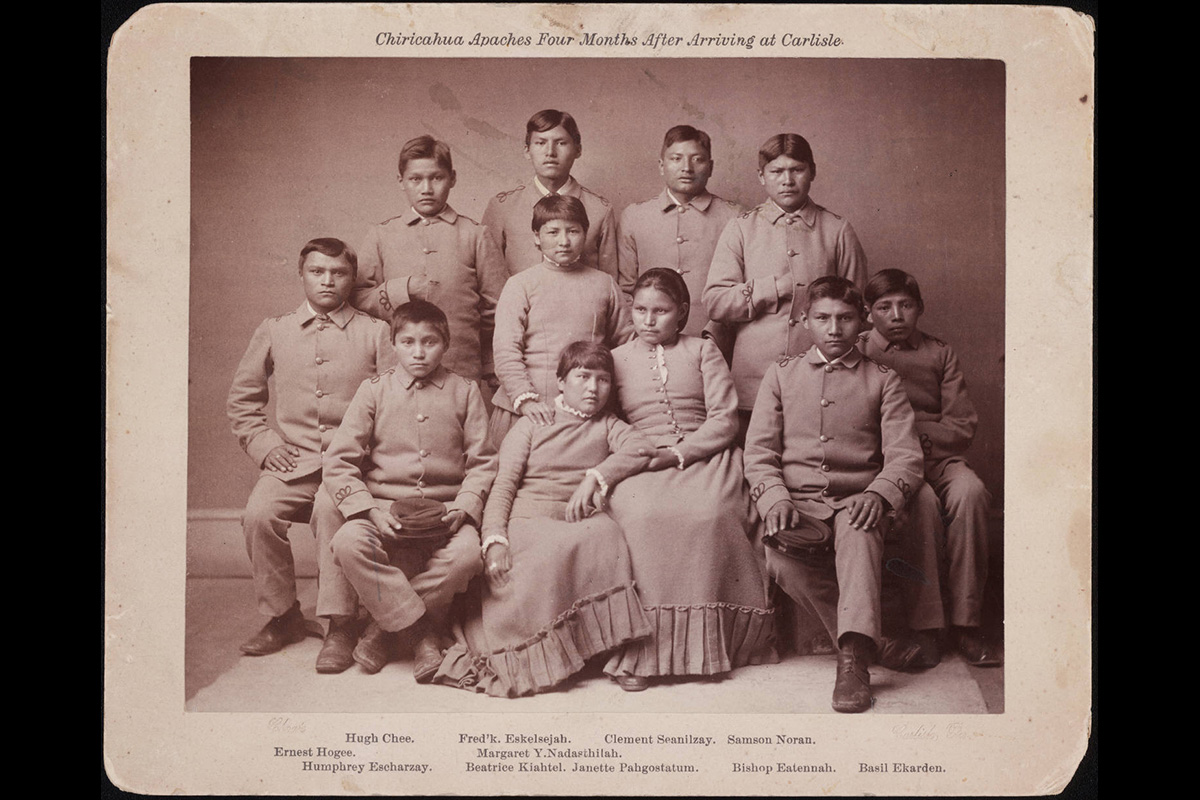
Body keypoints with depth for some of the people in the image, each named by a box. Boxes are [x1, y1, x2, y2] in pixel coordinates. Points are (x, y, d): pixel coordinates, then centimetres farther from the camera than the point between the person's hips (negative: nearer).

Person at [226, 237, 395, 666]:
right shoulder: (273, 332, 14)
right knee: (259, 515, -24)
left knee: (336, 517, -27)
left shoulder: (374, 333, 8)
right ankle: (283, 617, -4)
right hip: (292, 461, 2)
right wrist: (263, 444, 5)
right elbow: (242, 397, 19)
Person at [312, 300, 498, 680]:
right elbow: (339, 460, 1)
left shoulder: (465, 392, 10)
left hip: (443, 510, 0)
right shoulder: (374, 390, 8)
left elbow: (483, 462, 8)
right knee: (348, 543, -32)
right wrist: (371, 511, -13)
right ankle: (423, 631, -19)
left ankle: (384, 628, -12)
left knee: (467, 552, -32)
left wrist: (463, 508, -10)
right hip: (383, 506, 0)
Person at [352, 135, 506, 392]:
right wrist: (403, 289, -9)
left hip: (462, 373, -1)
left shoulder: (474, 235, 7)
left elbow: (498, 312, 6)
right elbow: (356, 298, 6)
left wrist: (493, 377, 3)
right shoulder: (381, 235, 12)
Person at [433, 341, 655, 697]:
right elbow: (503, 484, 5)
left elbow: (641, 447, -1)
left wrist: (594, 477, -15)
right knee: (553, 551, -36)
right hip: (527, 520, -2)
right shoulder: (531, 425, 16)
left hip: (579, 522, 2)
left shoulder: (606, 426, 22)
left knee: (606, 532, -33)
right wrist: (494, 540, -12)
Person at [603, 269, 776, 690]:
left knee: (710, 514, -35)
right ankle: (637, 650, -33)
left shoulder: (703, 351, 17)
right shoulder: (617, 359, 21)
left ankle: (704, 643, -26)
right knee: (641, 516, -35)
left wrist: (678, 453, -9)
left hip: (702, 458, 0)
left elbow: (724, 419, 6)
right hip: (640, 466, 1)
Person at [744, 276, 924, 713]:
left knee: (858, 530, -37)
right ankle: (868, 636, -16)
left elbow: (905, 455, 3)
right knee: (779, 558, -31)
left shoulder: (882, 380, 13)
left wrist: (878, 493, -19)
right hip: (797, 500, 1)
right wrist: (776, 498, -12)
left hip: (854, 502, -1)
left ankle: (854, 656, -42)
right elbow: (759, 452, 8)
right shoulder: (781, 374, 16)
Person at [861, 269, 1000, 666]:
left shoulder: (940, 353, 18)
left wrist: (918, 433, -7)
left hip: (937, 454, 2)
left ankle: (966, 622, -26)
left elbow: (963, 425, 9)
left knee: (970, 492, -31)